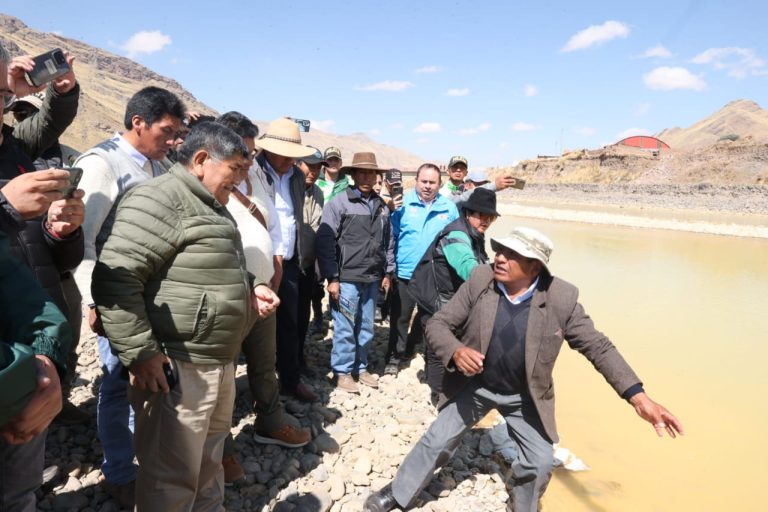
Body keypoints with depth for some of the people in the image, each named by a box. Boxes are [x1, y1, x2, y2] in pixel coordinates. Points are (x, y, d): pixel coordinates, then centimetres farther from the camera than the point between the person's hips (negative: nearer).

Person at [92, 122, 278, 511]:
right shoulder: (161, 199, -16)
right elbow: (114, 278, -23)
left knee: (208, 464, 26)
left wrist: (248, 289, 10)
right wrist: (140, 353, -22)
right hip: (177, 367, -10)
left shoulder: (210, 205, 17)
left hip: (219, 362, 10)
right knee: (172, 479, 6)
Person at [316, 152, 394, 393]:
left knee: (366, 327, 14)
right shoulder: (338, 203, -5)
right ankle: (343, 372, 18)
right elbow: (325, 242, -8)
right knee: (345, 327, 1)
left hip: (372, 279, 5)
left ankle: (360, 367, 29)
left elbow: (388, 242, 18)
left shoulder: (382, 206, 10)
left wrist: (388, 272, 15)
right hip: (346, 278, -5)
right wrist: (332, 278, -11)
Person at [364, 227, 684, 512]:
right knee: (437, 441, 6)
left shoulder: (562, 299, -22)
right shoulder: (480, 280, -20)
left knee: (539, 462, 4)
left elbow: (597, 346, -14)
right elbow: (438, 324, -14)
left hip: (525, 397, 0)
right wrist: (455, 351, -35)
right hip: (473, 385, 0)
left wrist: (638, 396, -22)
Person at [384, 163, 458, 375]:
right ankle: (395, 356, 23)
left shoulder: (449, 208, -1)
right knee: (400, 317, 8)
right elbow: (391, 236, -3)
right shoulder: (403, 203, -6)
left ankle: (409, 346, 40)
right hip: (405, 272, -2)